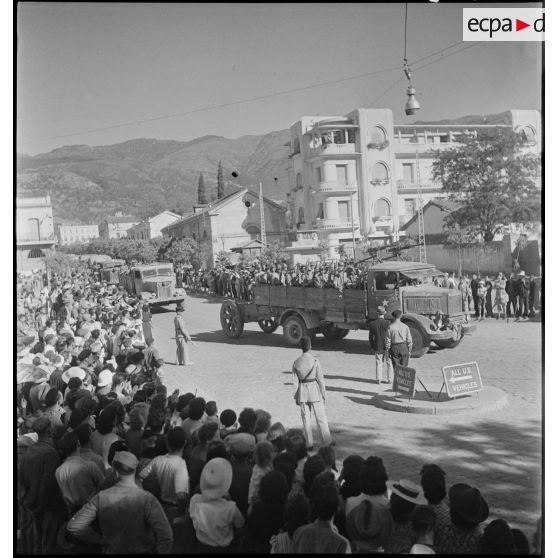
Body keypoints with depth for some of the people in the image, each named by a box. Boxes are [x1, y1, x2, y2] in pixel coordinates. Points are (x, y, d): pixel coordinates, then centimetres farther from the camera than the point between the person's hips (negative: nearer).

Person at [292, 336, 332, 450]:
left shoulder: (296, 362, -4)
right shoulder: (315, 361, -13)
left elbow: (295, 381, 0)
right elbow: (320, 379, -9)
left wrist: (296, 397, 9)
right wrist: (323, 395, 0)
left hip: (302, 392, 3)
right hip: (314, 390, -2)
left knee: (306, 418, 12)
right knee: (321, 417, 9)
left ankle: (309, 444, 16)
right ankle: (327, 442, 16)